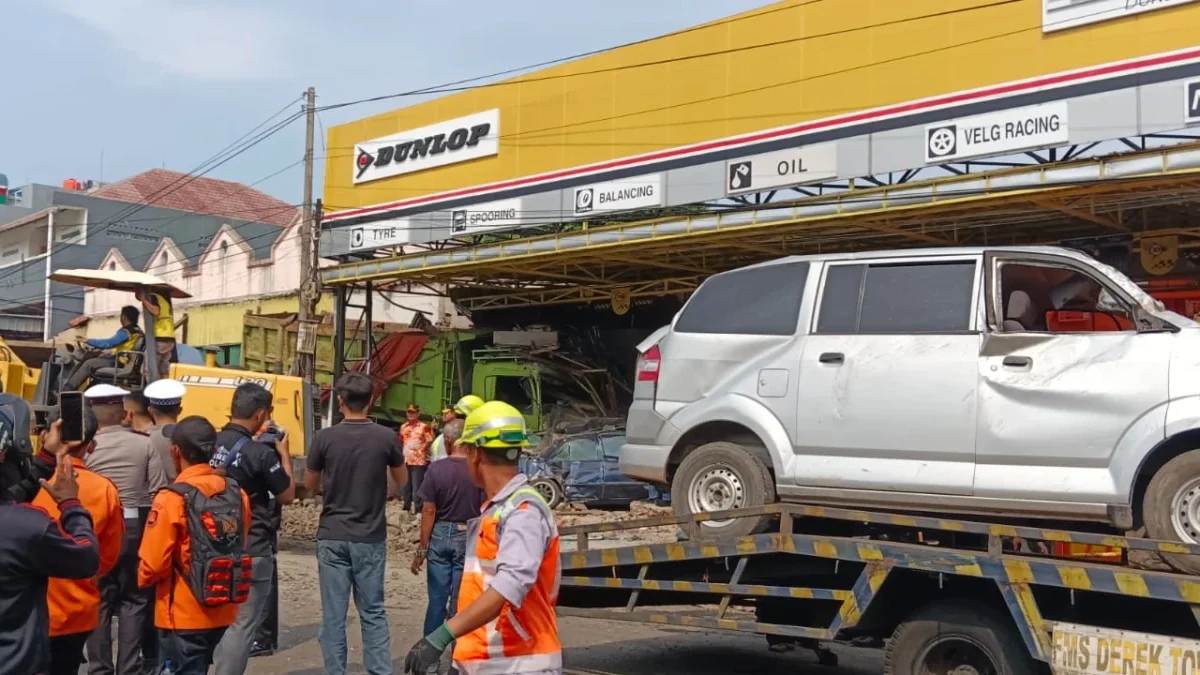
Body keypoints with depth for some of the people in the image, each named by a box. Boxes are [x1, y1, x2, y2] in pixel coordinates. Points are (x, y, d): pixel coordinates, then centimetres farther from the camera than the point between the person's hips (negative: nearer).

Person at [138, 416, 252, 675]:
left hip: (183, 616, -6)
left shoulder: (172, 499, -17)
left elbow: (153, 564, -16)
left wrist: (143, 578, 5)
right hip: (222, 612, 6)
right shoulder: (237, 494, 0)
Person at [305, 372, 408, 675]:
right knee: (373, 612, 10)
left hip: (332, 537, 0)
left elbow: (310, 486, 6)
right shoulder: (386, 437, -6)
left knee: (333, 614, 5)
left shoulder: (324, 437, -7)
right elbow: (402, 480, 10)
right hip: (370, 538, 1)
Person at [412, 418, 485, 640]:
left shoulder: (436, 469, -8)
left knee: (437, 599, 11)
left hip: (441, 535, 1)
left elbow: (429, 511, -6)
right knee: (460, 601, 7)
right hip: (468, 538, -1)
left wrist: (422, 548, 1)